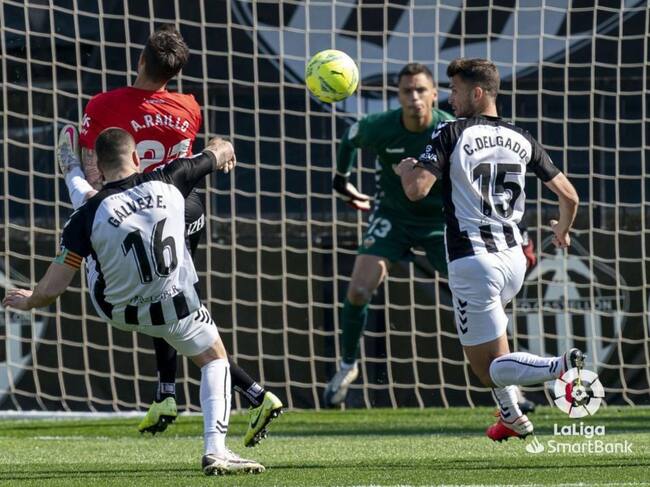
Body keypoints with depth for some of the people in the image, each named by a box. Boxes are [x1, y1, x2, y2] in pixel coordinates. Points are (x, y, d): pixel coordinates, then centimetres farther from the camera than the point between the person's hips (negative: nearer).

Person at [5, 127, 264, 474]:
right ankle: (215, 450, 2)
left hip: (119, 313, 1)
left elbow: (52, 288, -15)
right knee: (214, 359, 19)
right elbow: (218, 154, 12)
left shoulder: (87, 216, -16)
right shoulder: (167, 182, -11)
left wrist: (28, 302, 8)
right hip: (176, 308, -1)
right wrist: (222, 150, 37)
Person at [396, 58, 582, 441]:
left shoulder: (451, 135, -7)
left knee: (489, 368, -2)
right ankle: (511, 416, 30)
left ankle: (560, 367, -31)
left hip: (472, 262, -6)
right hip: (514, 258, 6)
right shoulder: (522, 140, 7)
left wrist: (406, 169, 7)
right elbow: (569, 196, 10)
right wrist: (563, 230, 33)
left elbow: (416, 190, -18)